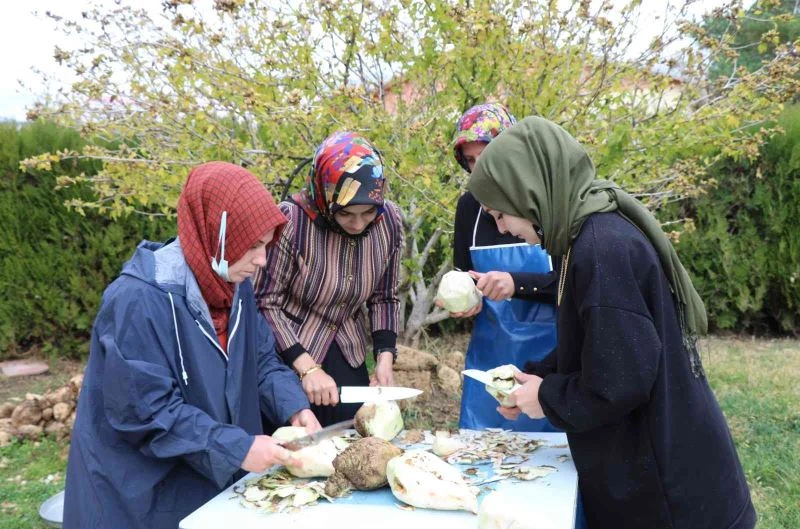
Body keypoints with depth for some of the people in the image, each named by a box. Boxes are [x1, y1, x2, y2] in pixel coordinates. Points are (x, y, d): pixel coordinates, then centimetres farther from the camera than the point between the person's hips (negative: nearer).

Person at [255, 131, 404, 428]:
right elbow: (265, 303, -17)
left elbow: (384, 298, 4)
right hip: (288, 358, -4)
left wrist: (385, 358, -8)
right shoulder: (290, 222, -24)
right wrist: (308, 368, -22)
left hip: (349, 359, 4)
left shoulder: (389, 220, -8)